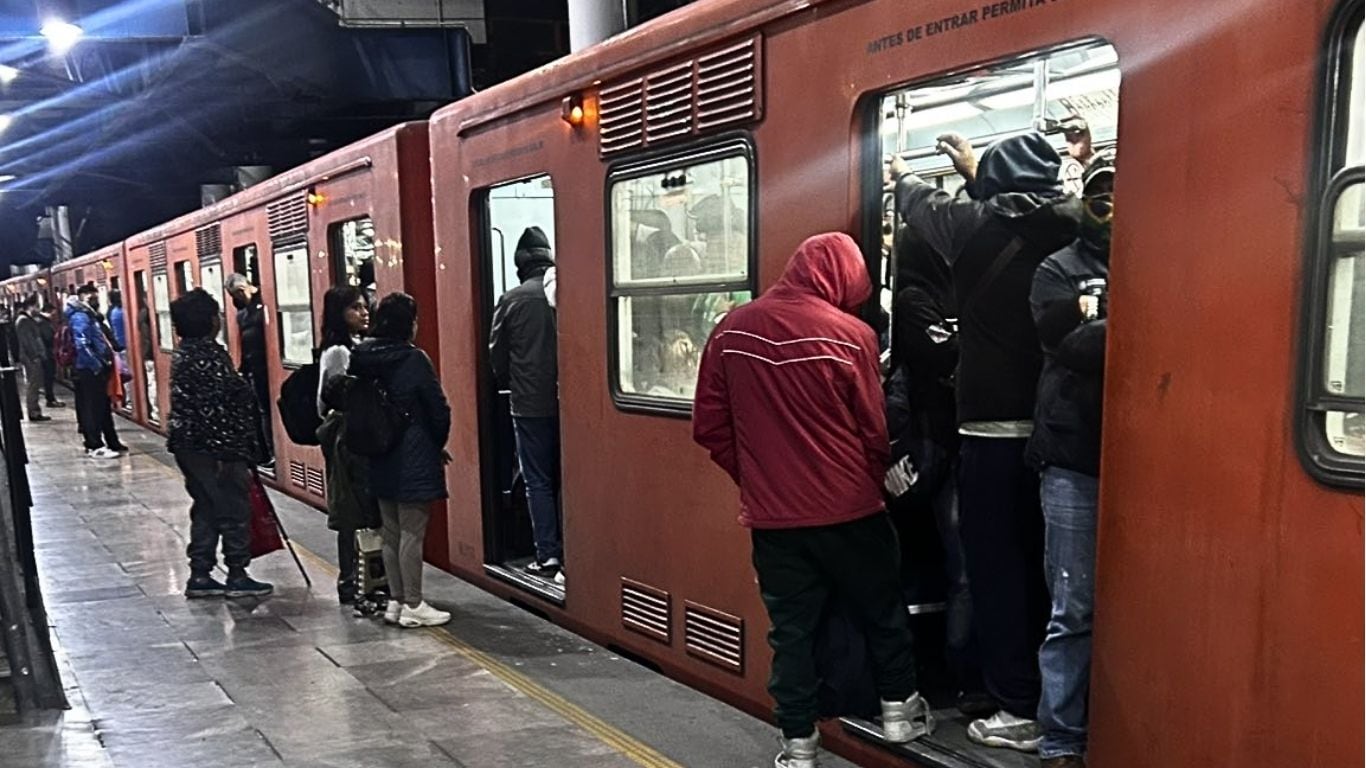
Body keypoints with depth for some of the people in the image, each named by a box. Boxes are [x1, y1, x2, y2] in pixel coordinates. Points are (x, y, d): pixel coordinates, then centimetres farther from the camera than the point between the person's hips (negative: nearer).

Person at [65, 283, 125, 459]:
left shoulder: (91, 315, 18)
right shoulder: (80, 317, -13)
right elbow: (82, 345, -24)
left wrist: (107, 361, 16)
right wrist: (96, 365, -23)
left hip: (96, 369, 10)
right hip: (89, 370, -10)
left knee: (103, 407, 15)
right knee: (91, 409, -7)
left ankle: (111, 442, 22)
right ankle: (95, 447, -5)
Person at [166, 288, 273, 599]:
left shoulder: (184, 353, 12)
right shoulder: (208, 355, -18)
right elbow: (218, 405, -21)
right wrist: (227, 450, -19)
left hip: (188, 444, 9)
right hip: (213, 446, -9)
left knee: (205, 509, 15)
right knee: (233, 509, 1)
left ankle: (200, 576, 19)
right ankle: (237, 576, 9)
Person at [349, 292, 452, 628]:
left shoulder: (362, 359, 2)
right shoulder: (414, 359, -14)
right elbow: (439, 410, -11)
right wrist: (437, 444, 6)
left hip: (380, 459, 6)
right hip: (414, 459, -6)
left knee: (391, 533, 14)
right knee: (412, 534, 0)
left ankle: (396, 601, 22)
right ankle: (413, 606, 5)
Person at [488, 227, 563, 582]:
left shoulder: (512, 300, -5)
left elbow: (497, 356, 3)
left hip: (530, 405, -1)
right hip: (566, 401, 2)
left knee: (538, 480, 7)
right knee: (566, 478, 11)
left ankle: (548, 556, 7)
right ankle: (568, 553, 12)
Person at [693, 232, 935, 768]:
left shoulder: (731, 330, -1)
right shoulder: (850, 334, -11)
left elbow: (709, 426, 2)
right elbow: (874, 431, -5)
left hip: (771, 513, 2)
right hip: (847, 509, -2)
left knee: (791, 628, 12)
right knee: (882, 609, 19)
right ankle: (899, 710, 34)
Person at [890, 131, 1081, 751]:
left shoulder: (979, 227, -8)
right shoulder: (1066, 229, 3)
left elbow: (924, 205, 14)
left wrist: (903, 176, 37)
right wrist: (972, 168, 42)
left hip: (993, 430, -5)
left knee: (997, 569, 4)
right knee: (1040, 566, 16)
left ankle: (1020, 711, 9)